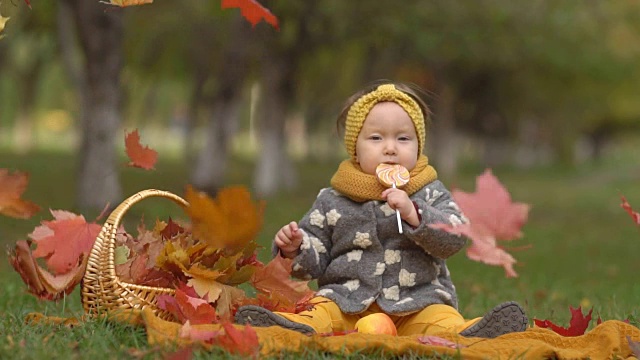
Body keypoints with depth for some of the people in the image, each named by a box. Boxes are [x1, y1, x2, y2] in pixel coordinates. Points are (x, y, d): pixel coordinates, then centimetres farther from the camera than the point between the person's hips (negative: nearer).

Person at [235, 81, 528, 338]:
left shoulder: (431, 194, 9)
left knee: (443, 320, -29)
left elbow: (455, 238, -6)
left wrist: (414, 214, -21)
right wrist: (295, 248, -9)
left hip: (416, 302, -1)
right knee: (321, 312, -27)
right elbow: (315, 261, 14)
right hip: (347, 299, 1)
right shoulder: (332, 201, 11)